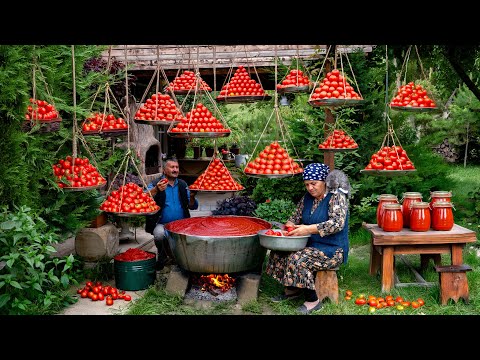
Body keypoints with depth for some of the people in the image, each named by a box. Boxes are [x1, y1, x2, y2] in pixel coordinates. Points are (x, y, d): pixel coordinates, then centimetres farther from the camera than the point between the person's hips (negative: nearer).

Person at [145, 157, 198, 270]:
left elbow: (193, 206, 11)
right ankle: (162, 256, 0)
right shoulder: (155, 184, 0)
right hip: (161, 224, -3)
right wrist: (156, 190, -34)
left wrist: (192, 197, -11)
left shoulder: (183, 185, 13)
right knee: (160, 233, -35)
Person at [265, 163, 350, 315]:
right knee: (278, 252, -8)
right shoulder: (307, 197, 10)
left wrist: (309, 229, -32)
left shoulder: (337, 197, -13)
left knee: (297, 259, -29)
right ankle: (291, 290, 7)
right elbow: (296, 216, 19)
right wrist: (290, 225, -7)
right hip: (311, 245, 8)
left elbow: (338, 223, -26)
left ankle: (313, 301, -14)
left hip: (333, 250, -8)